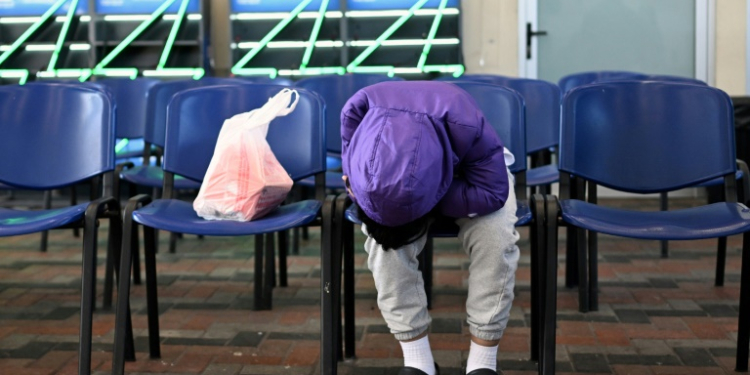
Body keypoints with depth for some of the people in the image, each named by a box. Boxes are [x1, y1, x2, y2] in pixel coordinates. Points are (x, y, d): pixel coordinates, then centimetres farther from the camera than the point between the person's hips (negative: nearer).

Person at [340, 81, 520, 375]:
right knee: (384, 234, -29)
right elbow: (354, 176, -14)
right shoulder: (359, 109, -33)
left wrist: (425, 202, -40)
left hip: (472, 175, -1)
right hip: (393, 178, 2)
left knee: (495, 236, -31)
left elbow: (493, 191, -35)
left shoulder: (464, 124, -41)